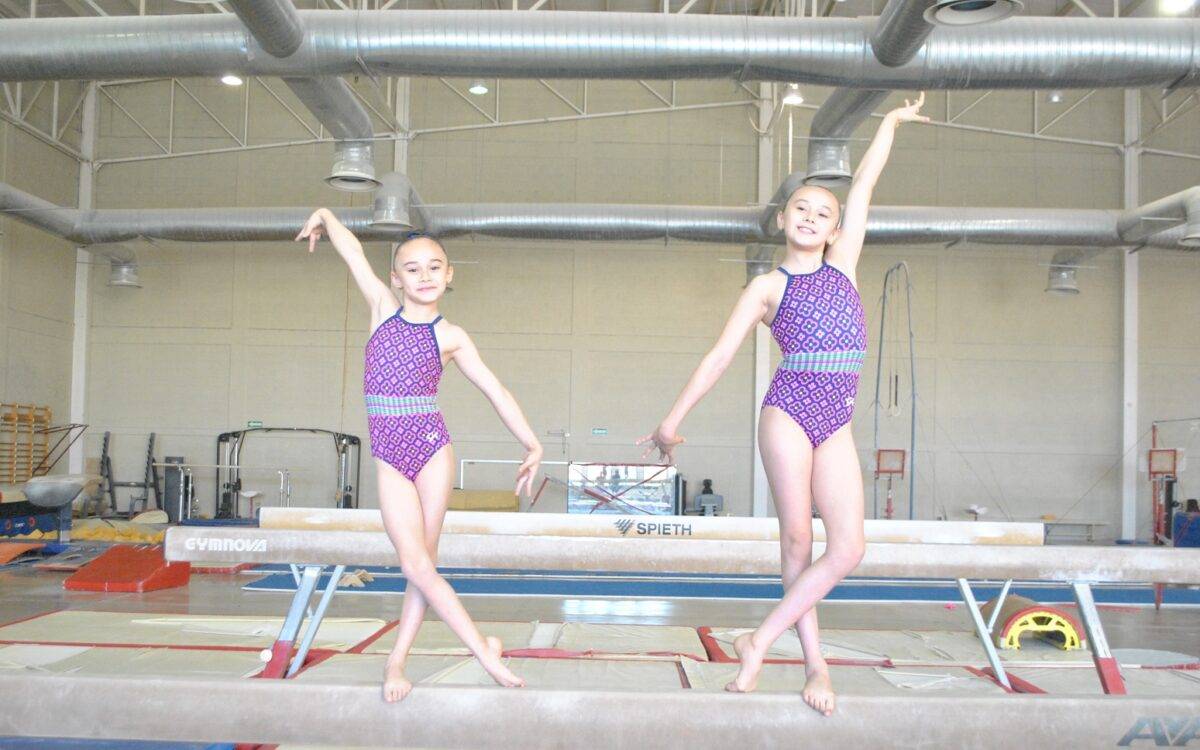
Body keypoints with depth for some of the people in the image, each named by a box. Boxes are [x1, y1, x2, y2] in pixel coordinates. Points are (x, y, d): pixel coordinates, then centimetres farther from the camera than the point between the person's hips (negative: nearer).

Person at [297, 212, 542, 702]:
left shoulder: (450, 337, 1)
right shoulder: (383, 308, 5)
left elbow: (494, 390, 1)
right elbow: (353, 251, 12)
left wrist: (532, 444, -4)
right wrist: (324, 217, 26)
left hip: (433, 449, -1)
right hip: (389, 458, 1)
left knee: (423, 560, 2)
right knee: (415, 563, -8)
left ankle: (396, 661, 13)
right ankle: (484, 650, -1)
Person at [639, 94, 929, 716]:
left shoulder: (842, 264, 14)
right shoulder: (768, 286, 4)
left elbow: (863, 185, 20)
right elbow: (720, 355, 2)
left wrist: (891, 123, 28)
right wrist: (672, 421, 0)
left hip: (835, 424, 4)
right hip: (788, 412, -4)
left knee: (848, 547, -6)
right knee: (797, 539, 0)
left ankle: (760, 641, 4)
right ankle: (815, 663, 13)